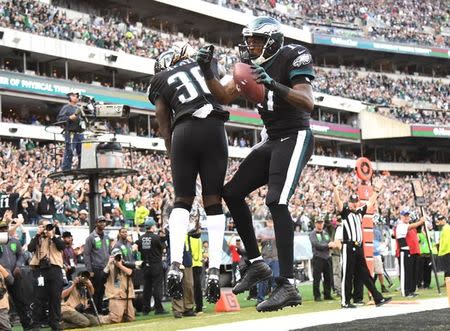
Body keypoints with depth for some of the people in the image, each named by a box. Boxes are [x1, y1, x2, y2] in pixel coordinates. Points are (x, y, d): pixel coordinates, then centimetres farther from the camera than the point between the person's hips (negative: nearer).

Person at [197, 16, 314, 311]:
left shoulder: (291, 58, -13)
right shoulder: (252, 65, 9)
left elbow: (308, 102, -23)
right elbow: (225, 97, 9)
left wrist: (274, 85, -37)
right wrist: (207, 71, -7)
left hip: (295, 138, -9)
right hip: (272, 141, 9)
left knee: (277, 202, -23)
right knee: (232, 193, 8)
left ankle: (288, 285, -27)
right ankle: (257, 263, 15)